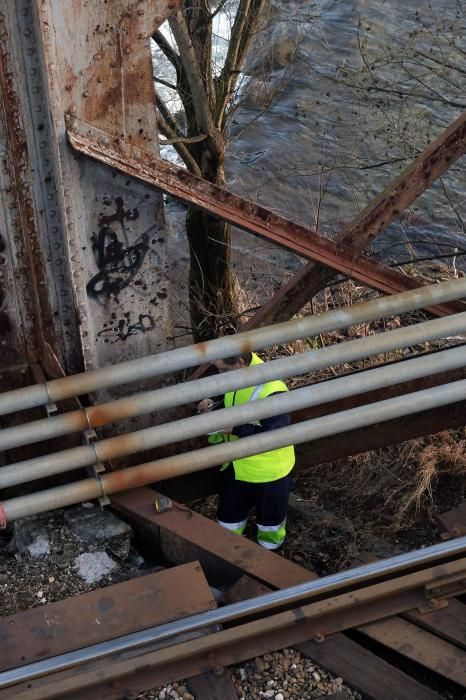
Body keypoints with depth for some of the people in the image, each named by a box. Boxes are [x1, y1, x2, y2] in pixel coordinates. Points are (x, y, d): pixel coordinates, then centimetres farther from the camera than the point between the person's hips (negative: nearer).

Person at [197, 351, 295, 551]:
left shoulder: (271, 390, -32)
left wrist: (235, 429, -33)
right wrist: (214, 407, -5)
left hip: (268, 472, -7)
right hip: (235, 467, 7)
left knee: (269, 521, 18)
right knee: (228, 521, 22)